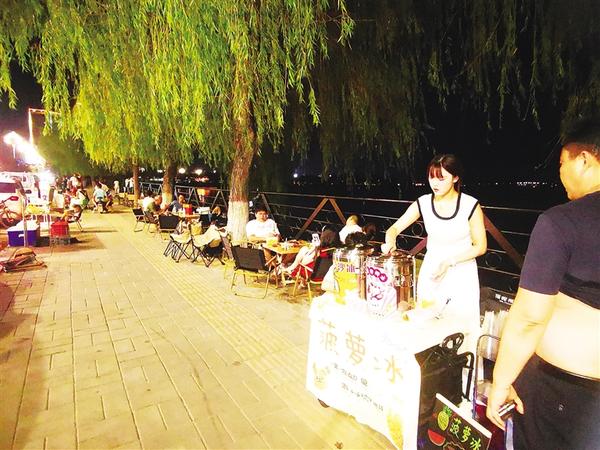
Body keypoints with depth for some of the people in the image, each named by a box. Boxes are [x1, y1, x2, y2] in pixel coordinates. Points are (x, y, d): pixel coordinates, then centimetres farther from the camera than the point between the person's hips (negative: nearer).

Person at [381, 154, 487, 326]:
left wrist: (449, 262, -18)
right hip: (430, 271, 3)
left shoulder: (470, 205, -14)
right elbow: (394, 228, -3)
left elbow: (480, 246, -7)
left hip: (461, 273, -2)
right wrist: (390, 242, -25)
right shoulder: (423, 203, -7)